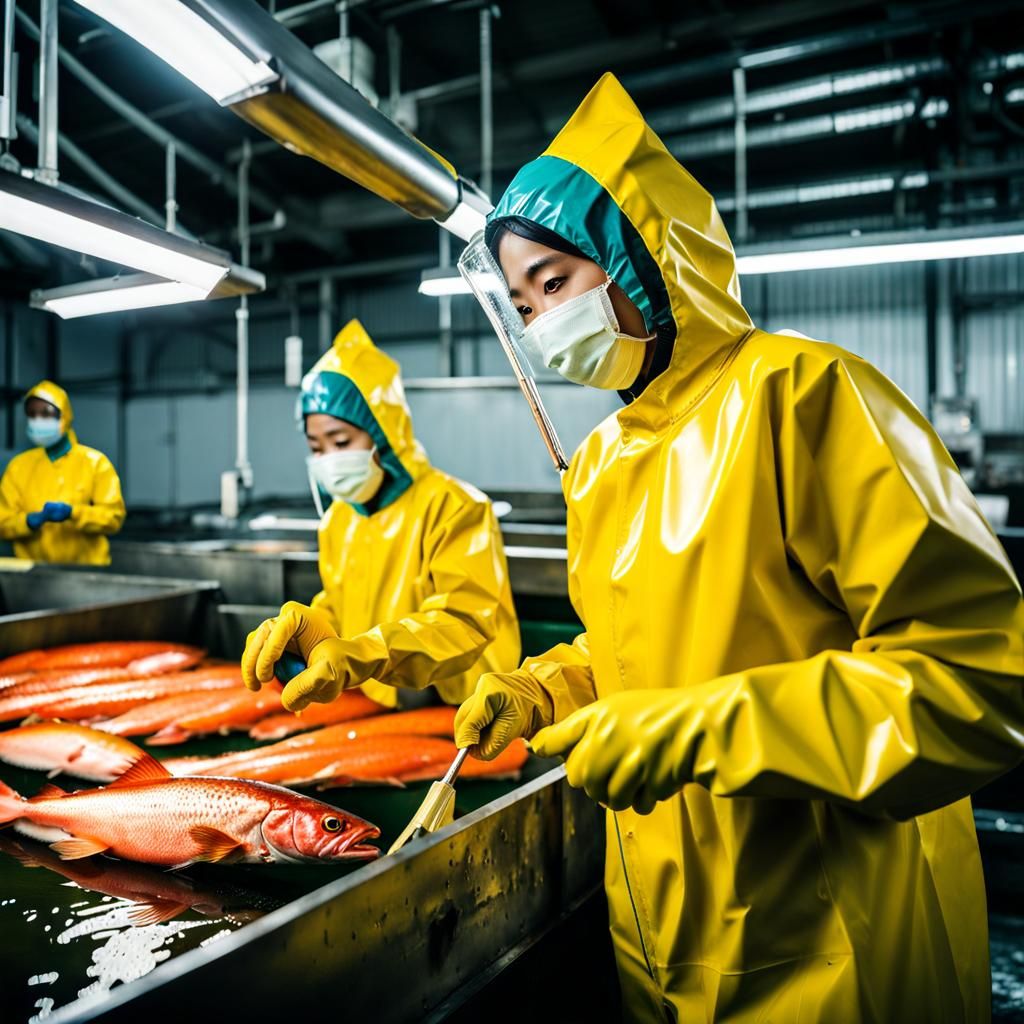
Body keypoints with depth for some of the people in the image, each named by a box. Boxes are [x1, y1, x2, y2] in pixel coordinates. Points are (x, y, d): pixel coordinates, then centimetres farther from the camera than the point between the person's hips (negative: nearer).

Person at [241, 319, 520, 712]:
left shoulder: (454, 507, -12)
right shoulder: (338, 517, 10)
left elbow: (465, 621, -24)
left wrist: (359, 656, -38)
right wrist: (307, 631, -5)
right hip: (368, 714, 7)